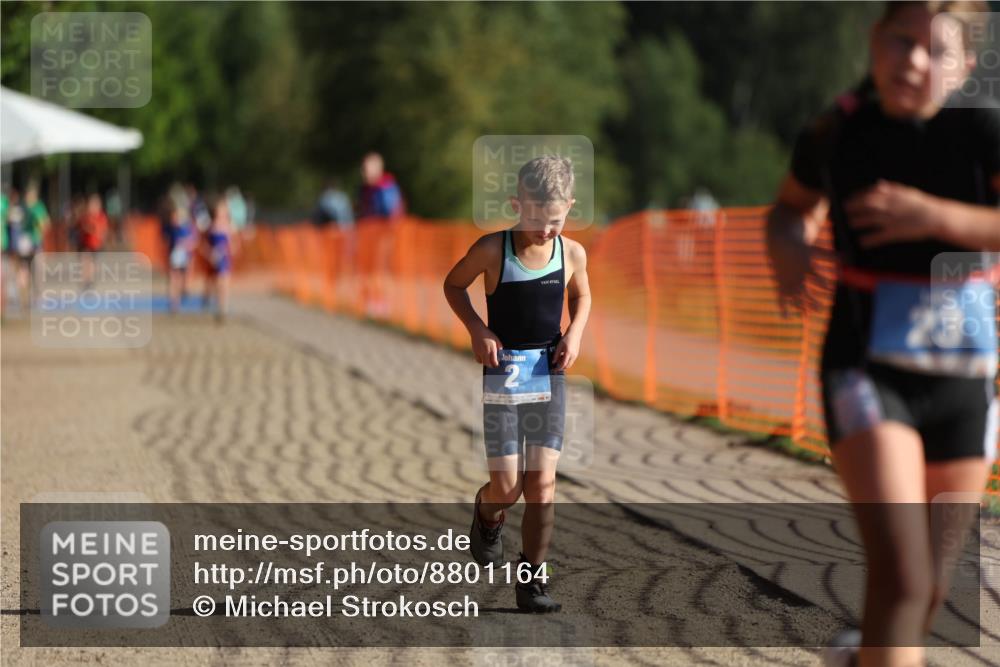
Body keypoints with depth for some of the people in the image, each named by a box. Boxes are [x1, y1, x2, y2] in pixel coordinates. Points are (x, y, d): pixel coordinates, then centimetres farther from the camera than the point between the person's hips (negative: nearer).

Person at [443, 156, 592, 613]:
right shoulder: (492, 250, -10)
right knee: (507, 486, -2)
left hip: (550, 373, 2)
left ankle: (532, 581, 7)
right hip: (503, 373, -2)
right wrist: (477, 329, -10)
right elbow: (453, 285, 5)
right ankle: (487, 516, 35)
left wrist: (574, 333, -1)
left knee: (542, 482, -2)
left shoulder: (571, 253, -2)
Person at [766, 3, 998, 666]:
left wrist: (939, 218, -27)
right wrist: (787, 241, -3)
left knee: (932, 587, 16)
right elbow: (795, 205, 19)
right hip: (865, 370, -1)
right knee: (902, 576, -19)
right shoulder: (836, 132, -2)